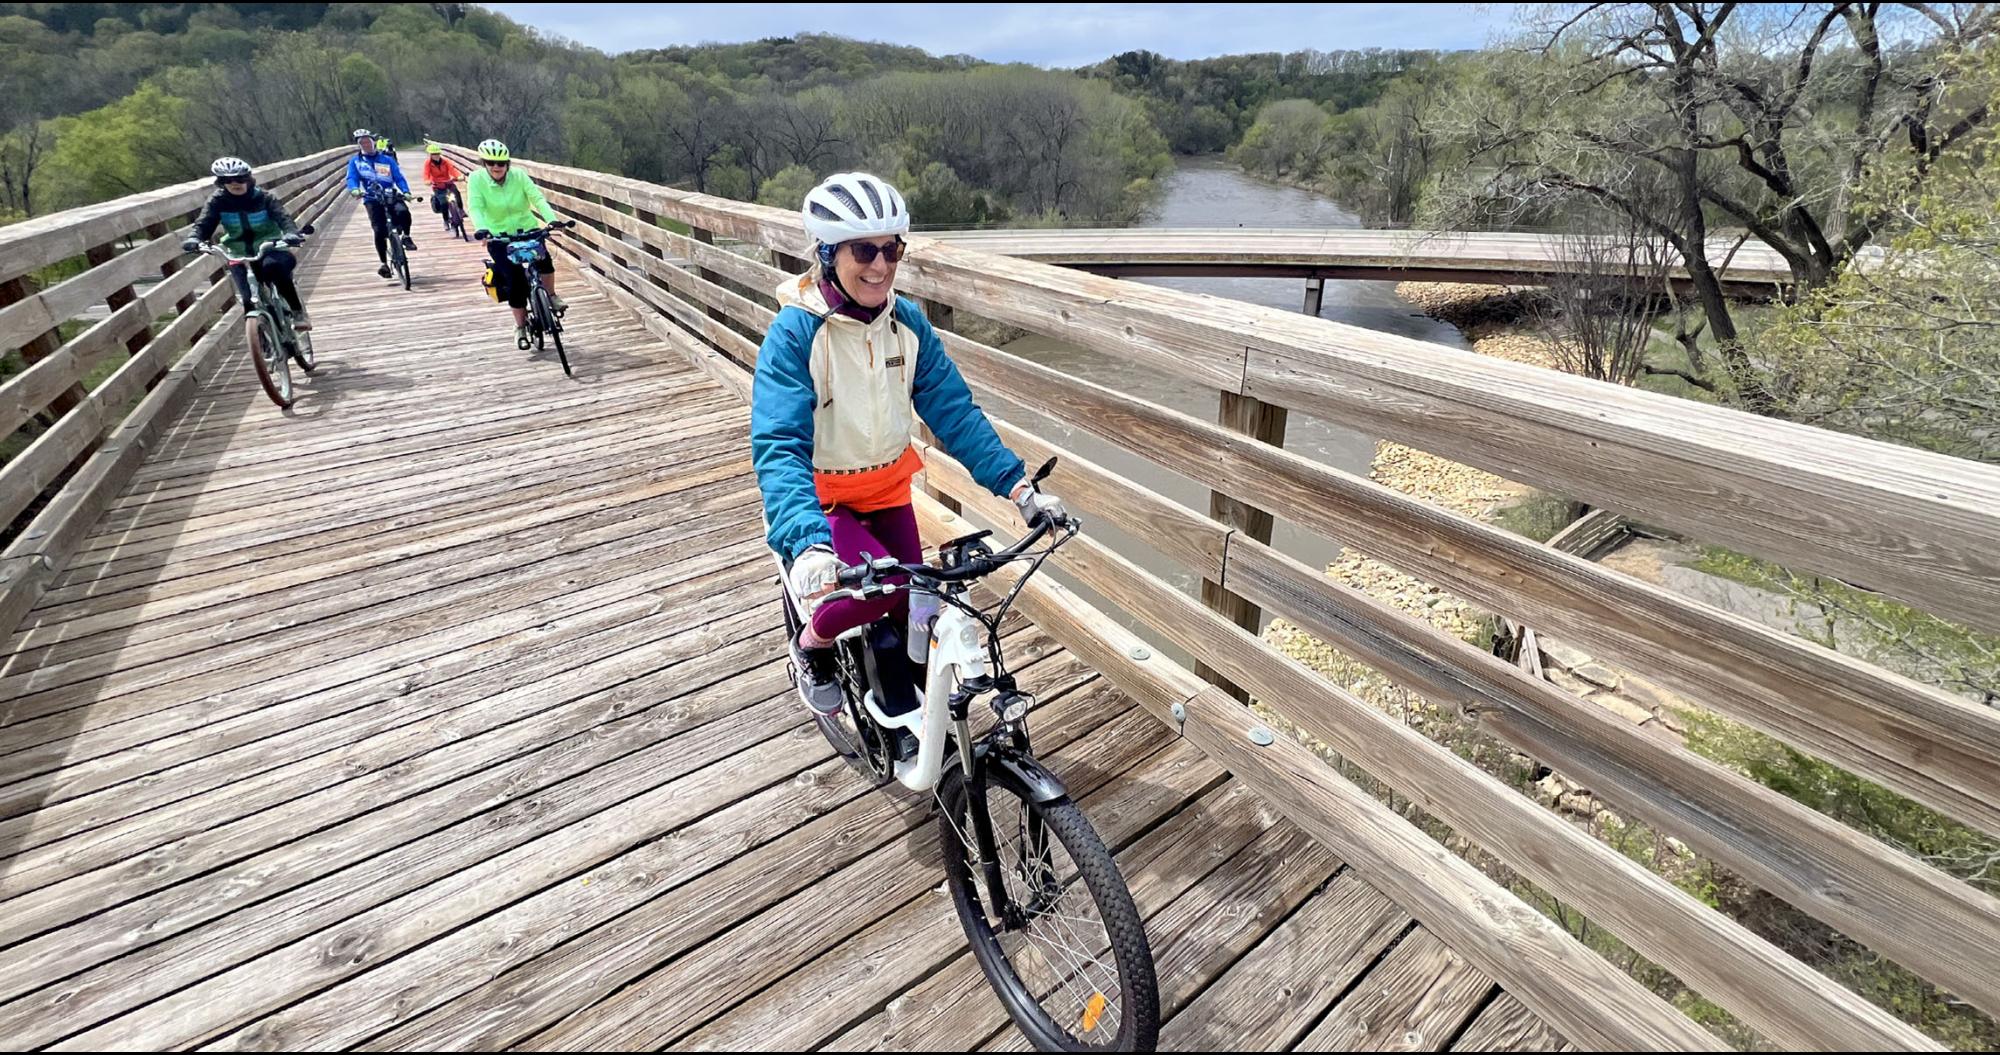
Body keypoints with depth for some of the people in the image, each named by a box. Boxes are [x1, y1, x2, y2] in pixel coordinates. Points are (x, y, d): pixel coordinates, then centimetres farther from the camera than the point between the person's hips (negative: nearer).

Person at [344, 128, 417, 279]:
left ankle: (406, 236, -8)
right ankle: (384, 264, -2)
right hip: (372, 200, 0)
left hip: (391, 196, 0)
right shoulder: (355, 162, 11)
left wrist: (406, 192, -17)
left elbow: (398, 177, 3)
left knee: (403, 211, -35)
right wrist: (354, 190, -26)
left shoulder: (387, 159, 12)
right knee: (379, 231, -13)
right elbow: (351, 179, -2)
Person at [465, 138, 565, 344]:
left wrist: (552, 219, -37)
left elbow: (537, 198, -19)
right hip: (499, 236, 0)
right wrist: (481, 228, -40)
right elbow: (475, 207, -20)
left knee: (543, 259, -31)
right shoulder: (476, 179, -9)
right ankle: (520, 326, 6)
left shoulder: (519, 176, -8)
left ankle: (551, 296, -4)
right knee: (515, 280, -13)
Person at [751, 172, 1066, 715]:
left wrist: (1019, 487, -18)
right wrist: (808, 542, -46)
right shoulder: (794, 332, -21)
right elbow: (777, 445, -29)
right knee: (881, 586, -27)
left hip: (888, 489, 5)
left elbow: (955, 411, -8)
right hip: (819, 498, -4)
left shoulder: (908, 322, -7)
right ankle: (811, 646, 7)